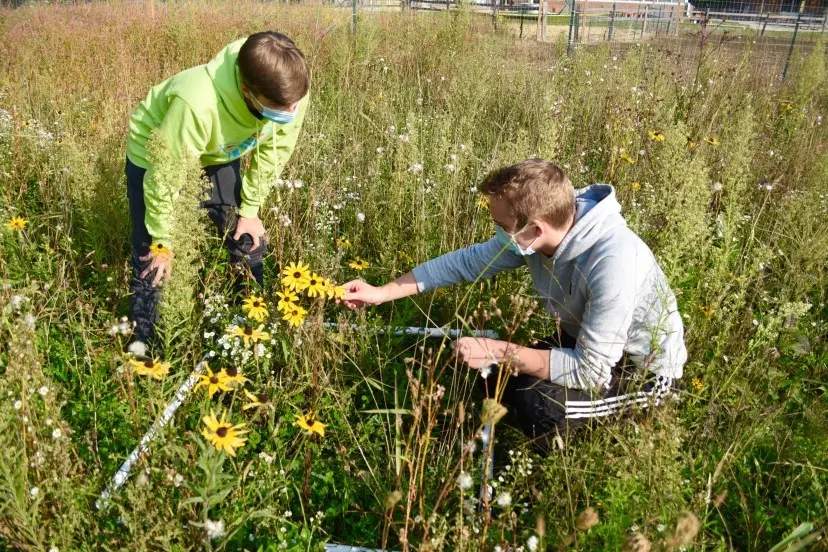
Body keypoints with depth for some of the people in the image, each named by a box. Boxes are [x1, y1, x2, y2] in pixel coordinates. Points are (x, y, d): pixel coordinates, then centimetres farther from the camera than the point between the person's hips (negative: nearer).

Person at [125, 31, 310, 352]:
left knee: (249, 239, 6)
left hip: (218, 156, 5)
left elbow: (272, 153, -10)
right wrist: (162, 240, -16)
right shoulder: (198, 104, -44)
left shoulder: (290, 93, -30)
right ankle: (142, 343, 18)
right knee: (153, 260, -3)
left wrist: (249, 210, -3)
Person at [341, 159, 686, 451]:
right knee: (495, 379, -3)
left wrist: (499, 351, -32)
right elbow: (466, 261, -4)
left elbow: (590, 371, -35)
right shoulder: (534, 233, -16)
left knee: (538, 404, -28)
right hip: (588, 343, 7)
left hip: (645, 369, -7)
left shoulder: (612, 262, -38)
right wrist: (382, 293, -4)